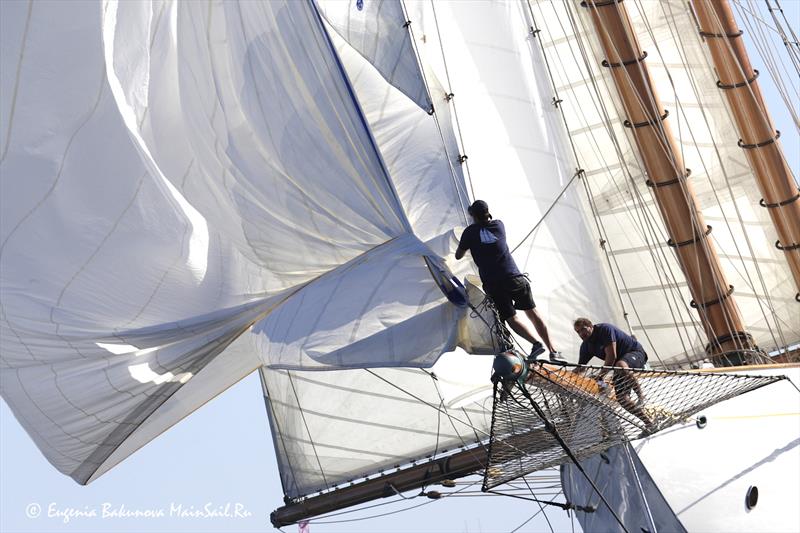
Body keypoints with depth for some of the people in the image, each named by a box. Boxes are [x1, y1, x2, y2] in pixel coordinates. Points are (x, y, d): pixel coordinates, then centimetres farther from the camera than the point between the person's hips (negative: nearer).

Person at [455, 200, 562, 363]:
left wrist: (467, 245, 32)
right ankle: (553, 351, 5)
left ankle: (536, 343, -20)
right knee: (532, 312, 9)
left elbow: (458, 256, 15)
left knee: (511, 318, 3)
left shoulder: (470, 232, 3)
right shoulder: (499, 225, 11)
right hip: (514, 277, 3)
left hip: (493, 284, -3)